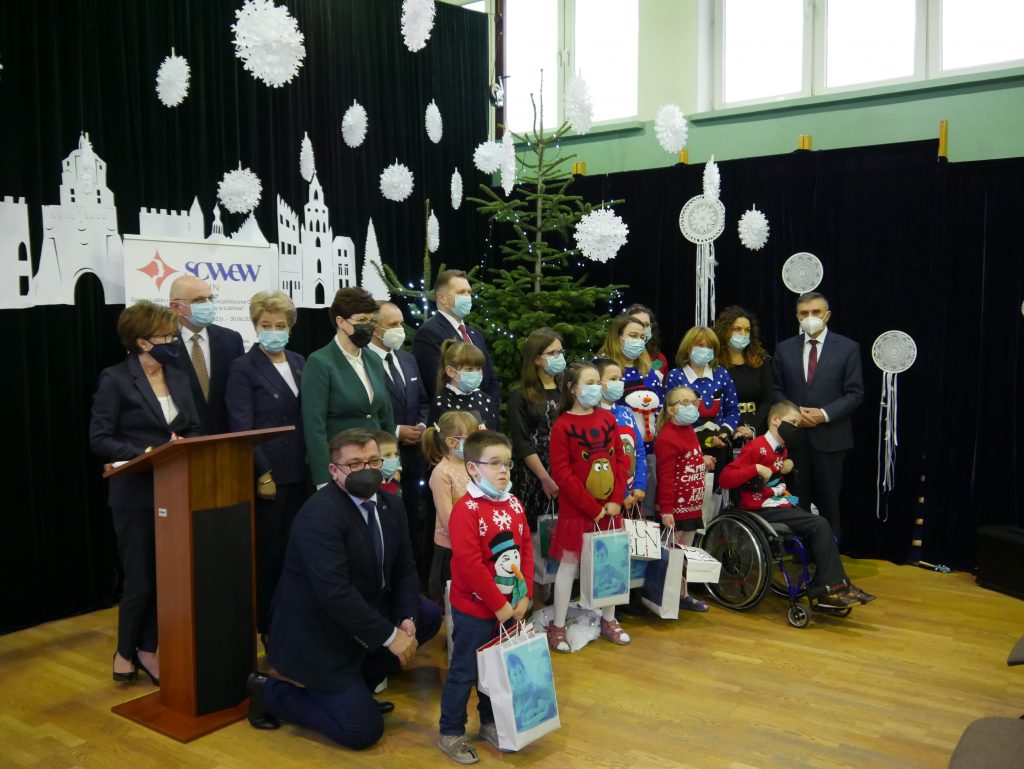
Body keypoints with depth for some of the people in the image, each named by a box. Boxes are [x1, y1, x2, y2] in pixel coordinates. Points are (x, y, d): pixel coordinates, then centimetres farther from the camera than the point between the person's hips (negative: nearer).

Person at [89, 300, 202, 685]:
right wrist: (145, 454, -22)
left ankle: (147, 650, 26)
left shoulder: (178, 379, 10)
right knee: (141, 580, 3)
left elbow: (194, 429, 14)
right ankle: (125, 651, 26)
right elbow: (99, 439, -13)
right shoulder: (115, 379, -9)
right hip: (136, 495, -5)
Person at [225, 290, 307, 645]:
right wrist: (263, 474, -15)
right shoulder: (244, 368, -6)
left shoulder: (300, 363, 11)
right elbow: (242, 428, -11)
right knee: (269, 553, 3)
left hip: (301, 474, 5)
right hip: (268, 476, -5)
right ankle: (266, 627, 16)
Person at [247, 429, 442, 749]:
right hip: (316, 635, -8)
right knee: (364, 731, -8)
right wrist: (389, 635, -27)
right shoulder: (320, 514, -26)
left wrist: (407, 620, -13)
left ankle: (356, 684, 13)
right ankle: (271, 692, 9)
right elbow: (335, 593, -32)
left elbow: (405, 570, 4)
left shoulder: (391, 503, 0)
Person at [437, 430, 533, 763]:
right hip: (474, 609, -7)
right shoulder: (466, 509, -20)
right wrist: (498, 604, -19)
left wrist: (524, 596, -1)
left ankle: (490, 722, 36)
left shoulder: (514, 504, 3)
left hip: (510, 606, 7)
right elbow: (469, 564, -24)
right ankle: (450, 732, 21)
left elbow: (526, 549, 7)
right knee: (464, 670, 6)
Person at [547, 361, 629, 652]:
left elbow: (619, 460, 6)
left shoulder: (608, 418, 5)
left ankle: (609, 620, 30)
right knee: (569, 564, 4)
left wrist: (616, 500, -5)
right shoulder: (562, 425, -11)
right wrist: (591, 507, -15)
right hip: (576, 509, -5)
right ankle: (557, 626, 15)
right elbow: (562, 473, -15)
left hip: (610, 507, 5)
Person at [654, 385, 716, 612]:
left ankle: (683, 595, 28)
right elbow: (666, 477, -22)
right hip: (675, 509, -9)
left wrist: (703, 461, 8)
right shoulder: (667, 438, -19)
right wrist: (666, 510, -23)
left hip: (692, 507, 9)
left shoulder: (689, 432, 12)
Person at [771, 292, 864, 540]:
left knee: (829, 500, 3)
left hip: (829, 436, -2)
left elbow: (855, 393, -1)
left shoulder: (848, 348, 1)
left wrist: (824, 414, -13)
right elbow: (776, 390, 10)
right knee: (797, 501, 4)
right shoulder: (784, 349, 9)